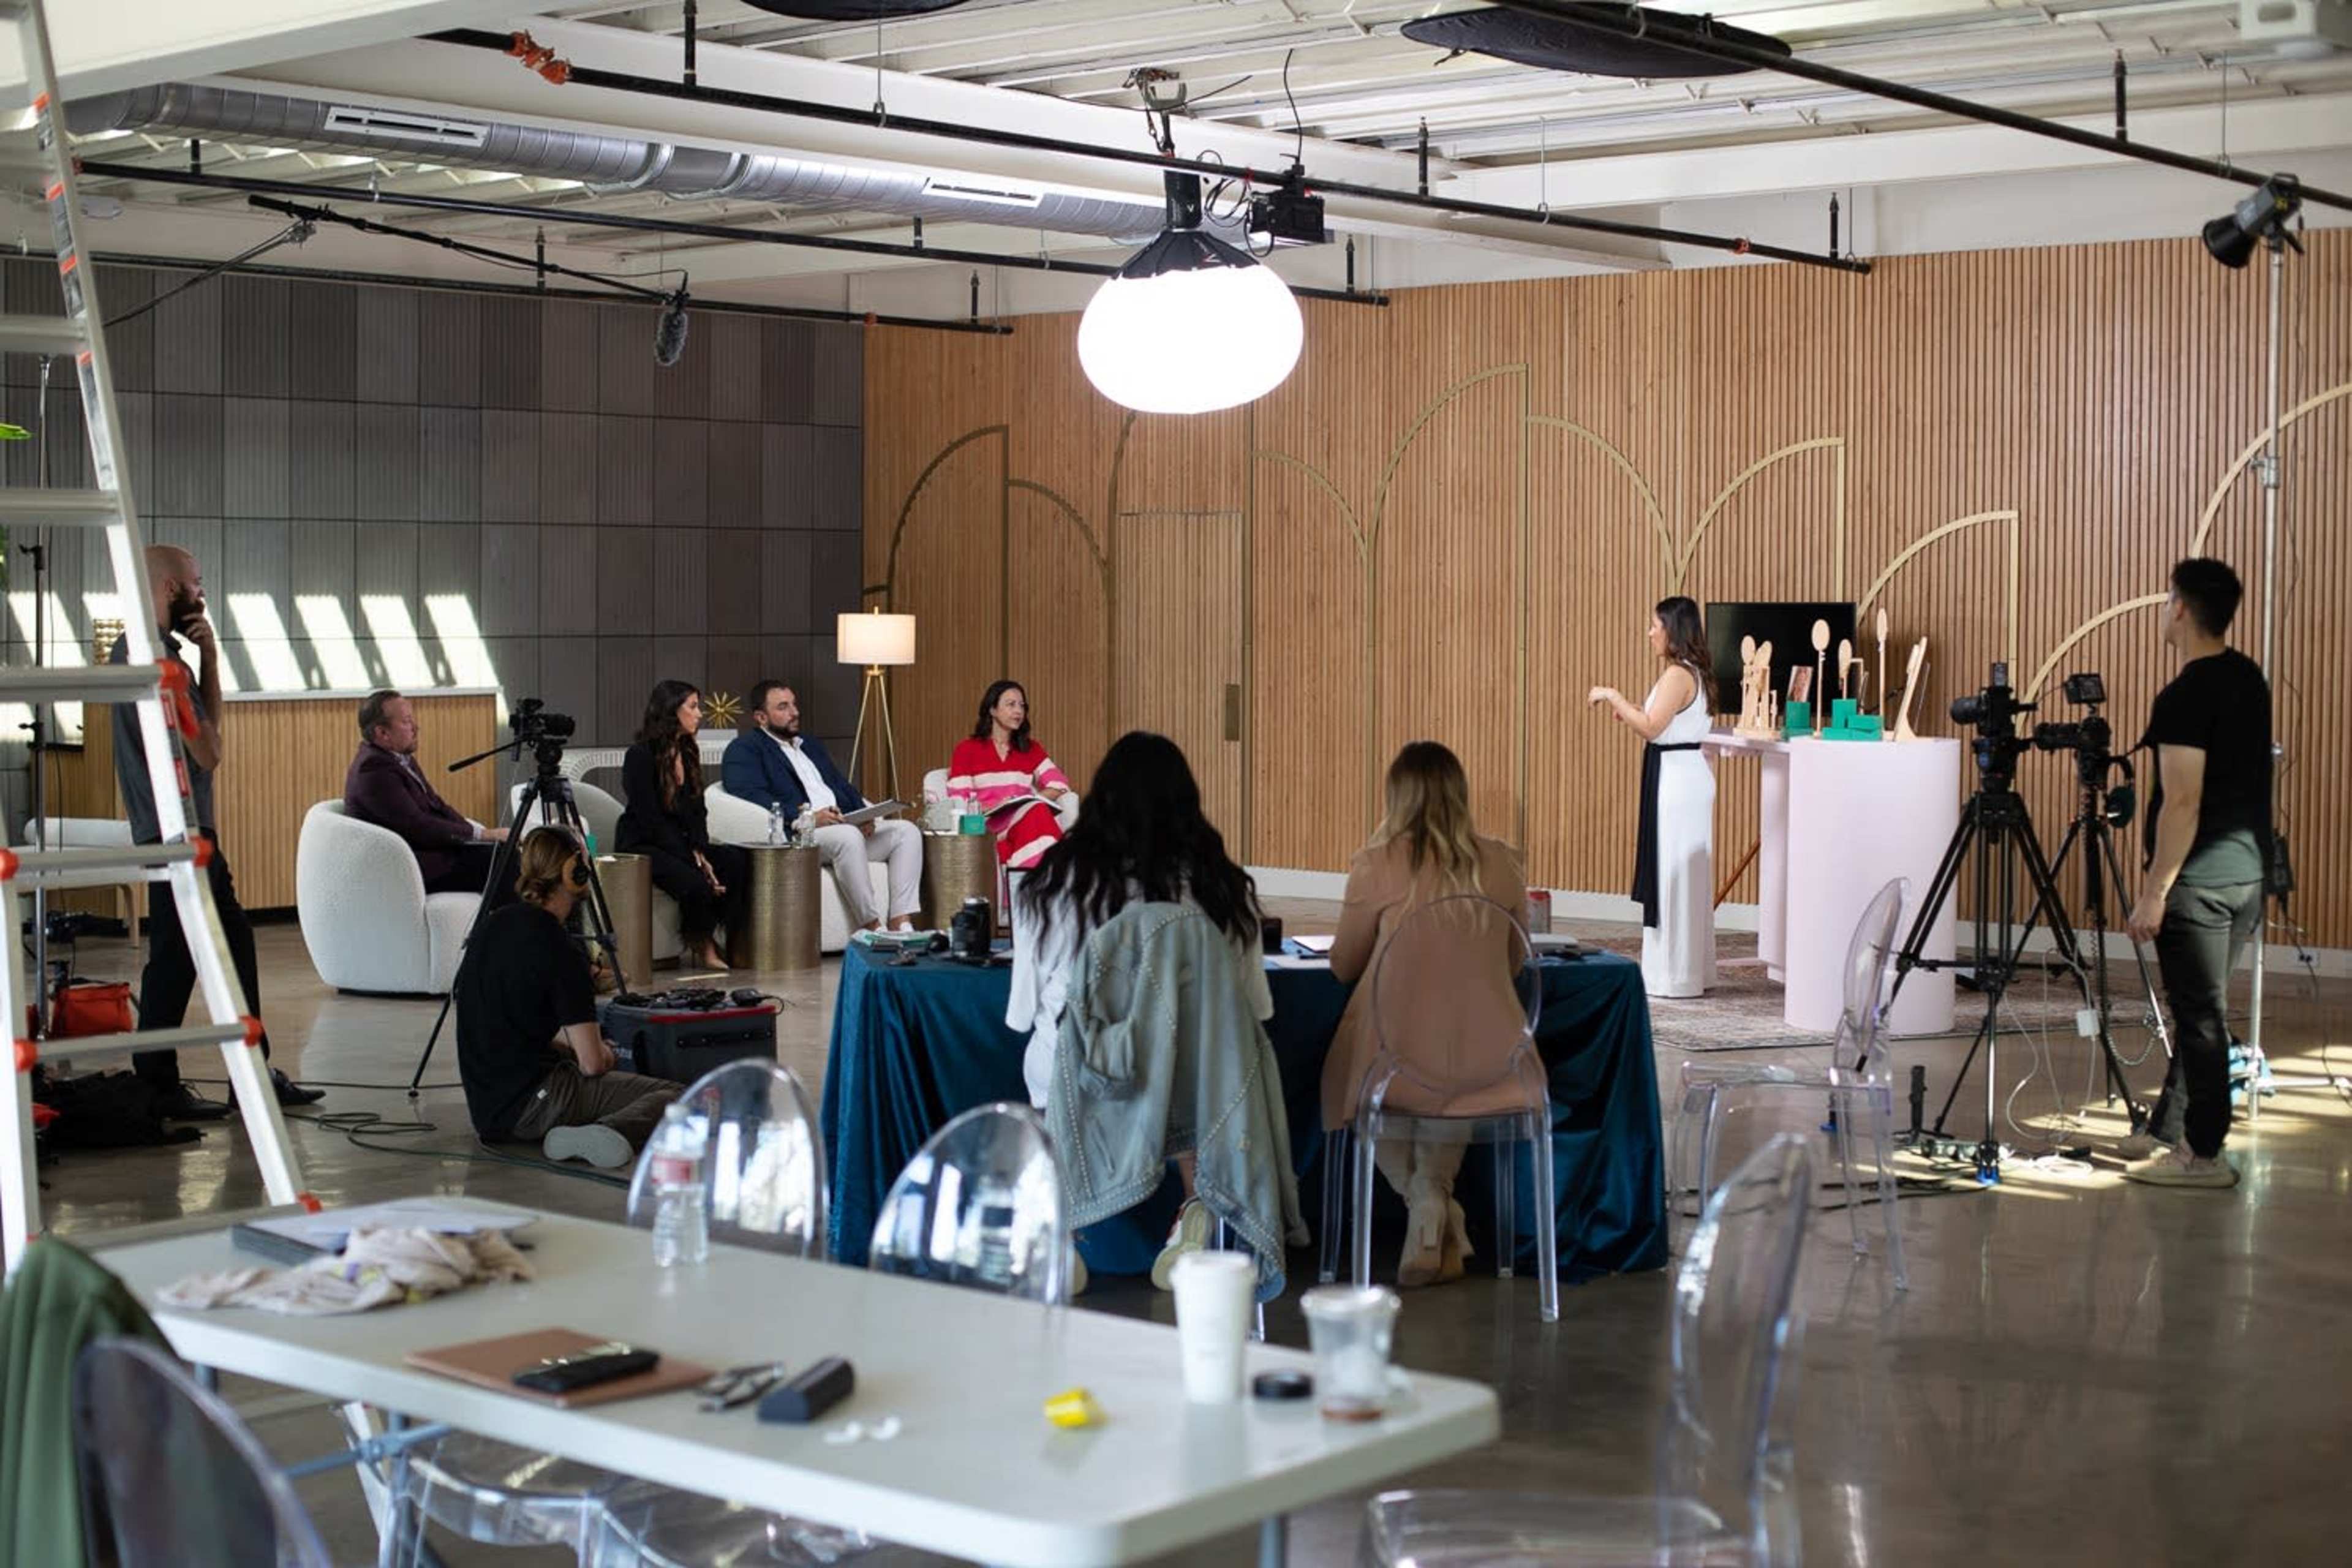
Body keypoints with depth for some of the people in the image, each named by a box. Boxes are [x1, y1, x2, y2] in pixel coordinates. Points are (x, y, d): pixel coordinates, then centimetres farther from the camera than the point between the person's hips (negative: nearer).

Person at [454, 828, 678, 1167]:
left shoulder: (490, 927, 7)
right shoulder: (559, 949, -17)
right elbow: (592, 1063, -17)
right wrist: (607, 1053, 8)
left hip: (485, 1106, 9)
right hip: (532, 1103, -9)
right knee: (672, 1098, -9)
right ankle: (617, 1133, -32)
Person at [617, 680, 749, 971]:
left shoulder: (688, 753, 13)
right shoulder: (640, 756, -11)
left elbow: (697, 813, 11)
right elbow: (650, 820, -16)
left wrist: (701, 853, -9)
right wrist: (694, 861, -20)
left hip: (680, 842, 7)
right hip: (642, 846, -7)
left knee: (737, 860, -20)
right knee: (696, 883, -34)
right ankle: (702, 947, -7)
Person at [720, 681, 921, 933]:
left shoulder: (813, 747, 30)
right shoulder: (744, 749, 4)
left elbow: (844, 788, 25)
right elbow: (751, 796, -13)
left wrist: (863, 815, 1)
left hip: (847, 828, 8)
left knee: (907, 831, -9)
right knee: (848, 836, -36)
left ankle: (901, 923, -20)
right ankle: (871, 927, -31)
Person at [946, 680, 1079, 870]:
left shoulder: (1031, 749, 24)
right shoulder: (967, 750, 13)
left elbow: (1059, 784, 10)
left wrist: (1033, 801, -8)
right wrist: (992, 808, -14)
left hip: (1026, 822, 4)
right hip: (987, 828, -3)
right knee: (1037, 813, -36)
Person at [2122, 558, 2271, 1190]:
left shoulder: (2186, 697, -18)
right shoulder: (2249, 680, 10)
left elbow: (2182, 803, -20)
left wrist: (2153, 894, -16)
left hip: (2199, 880, -9)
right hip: (2248, 871, 9)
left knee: (2200, 1016, -2)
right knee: (2201, 1010, 16)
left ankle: (2202, 1154, 3)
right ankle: (2172, 1131, 25)